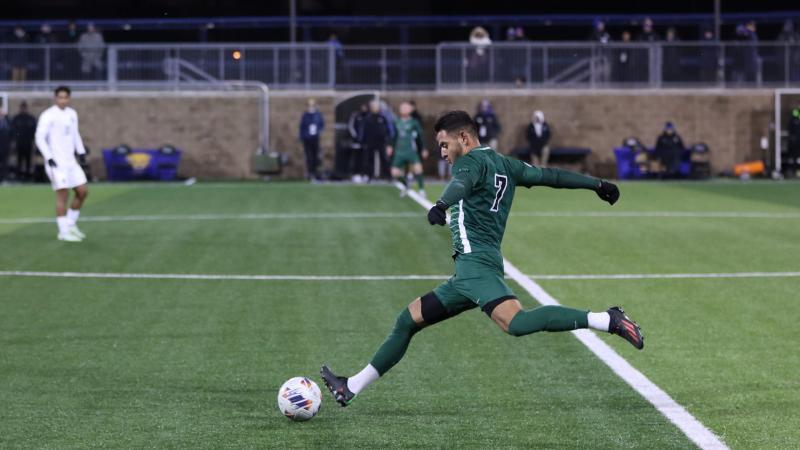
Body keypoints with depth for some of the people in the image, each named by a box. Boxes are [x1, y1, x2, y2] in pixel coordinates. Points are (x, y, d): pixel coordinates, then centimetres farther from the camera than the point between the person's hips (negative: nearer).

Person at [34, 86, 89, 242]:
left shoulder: (72, 114, 12)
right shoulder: (48, 115, -9)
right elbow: (40, 138, -11)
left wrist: (81, 151, 12)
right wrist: (49, 157, -18)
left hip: (70, 160, 7)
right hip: (56, 162, -7)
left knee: (83, 191, 6)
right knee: (62, 195, -9)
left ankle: (71, 224, 20)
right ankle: (64, 232, -3)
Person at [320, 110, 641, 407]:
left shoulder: (472, 160, -3)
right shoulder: (505, 165, 22)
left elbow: (461, 184, -26)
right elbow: (550, 175, 25)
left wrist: (442, 204, -47)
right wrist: (597, 184, 33)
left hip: (476, 262, -11)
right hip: (469, 271, 11)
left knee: (516, 323, -30)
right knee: (409, 320, 13)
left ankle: (608, 320, -29)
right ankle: (351, 388, 16)